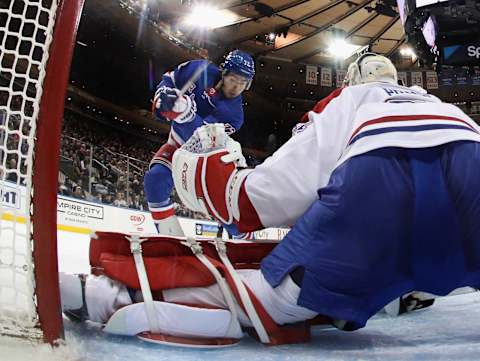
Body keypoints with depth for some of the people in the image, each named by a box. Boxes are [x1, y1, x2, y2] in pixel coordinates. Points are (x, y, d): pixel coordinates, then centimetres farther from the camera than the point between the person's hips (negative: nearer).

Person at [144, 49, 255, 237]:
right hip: (179, 143, 1)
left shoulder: (234, 115, -23)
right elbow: (169, 79, -1)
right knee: (155, 179, -24)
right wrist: (164, 96, -22)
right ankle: (170, 237, -18)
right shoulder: (200, 71, -17)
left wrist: (184, 111, -50)